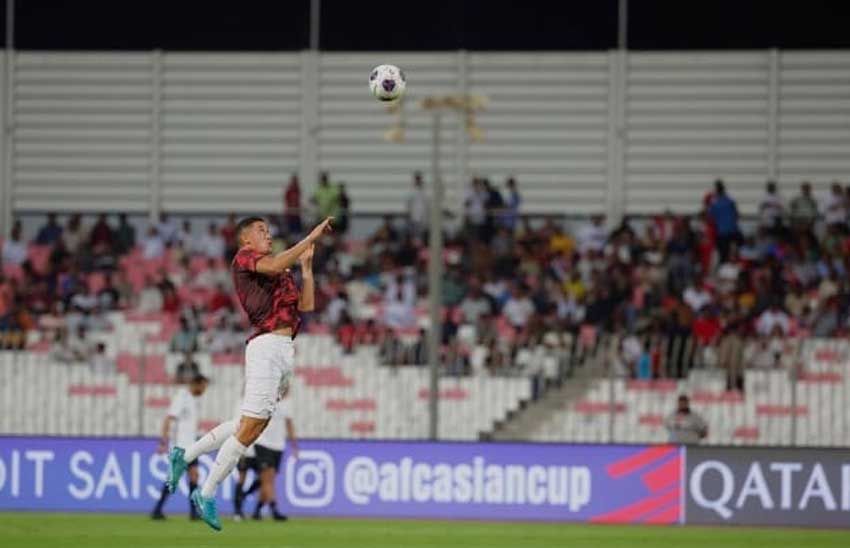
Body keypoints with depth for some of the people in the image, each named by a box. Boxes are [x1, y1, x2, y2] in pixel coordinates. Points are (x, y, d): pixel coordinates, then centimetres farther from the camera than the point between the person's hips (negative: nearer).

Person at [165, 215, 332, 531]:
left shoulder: (281, 277, 28)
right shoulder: (244, 257, 3)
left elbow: (306, 306, 24)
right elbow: (275, 266, -17)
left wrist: (306, 266, 23)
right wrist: (311, 238, -14)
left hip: (285, 351, 9)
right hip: (267, 346, -9)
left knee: (251, 424, 9)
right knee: (251, 425, -12)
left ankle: (183, 456, 17)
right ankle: (207, 494, -8)